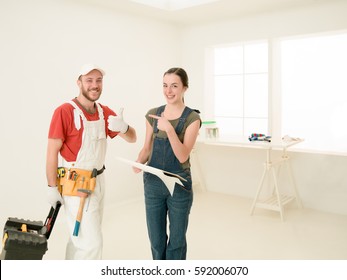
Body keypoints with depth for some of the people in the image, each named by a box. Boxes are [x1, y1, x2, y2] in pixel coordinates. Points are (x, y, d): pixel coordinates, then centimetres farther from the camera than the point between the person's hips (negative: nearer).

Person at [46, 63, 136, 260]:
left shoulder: (105, 112, 4)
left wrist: (123, 127, -20)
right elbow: (52, 151, -13)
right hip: (75, 185, -7)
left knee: (80, 237, 20)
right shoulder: (65, 111, -15)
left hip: (98, 181, 7)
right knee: (91, 241, -5)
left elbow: (132, 138, 3)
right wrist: (52, 187, -12)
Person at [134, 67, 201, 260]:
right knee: (156, 239, 14)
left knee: (177, 239, 11)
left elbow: (183, 156, -17)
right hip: (153, 184, 3)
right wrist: (139, 162, -12)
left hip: (179, 185, -3)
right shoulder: (153, 114, 2)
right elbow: (147, 148, 9)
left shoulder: (192, 118, -9)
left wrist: (169, 129, -29)